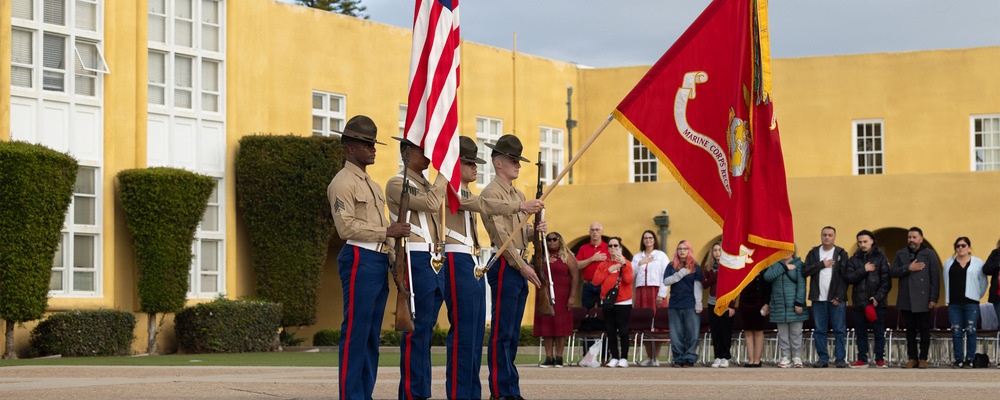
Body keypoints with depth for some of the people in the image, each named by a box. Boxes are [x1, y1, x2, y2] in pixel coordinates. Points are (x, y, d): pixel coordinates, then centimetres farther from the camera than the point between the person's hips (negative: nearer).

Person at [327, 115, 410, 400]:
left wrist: (393, 259, 14)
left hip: (379, 261, 9)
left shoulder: (372, 185, 22)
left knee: (372, 335, 9)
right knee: (355, 333, -8)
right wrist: (387, 231, -15)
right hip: (360, 260, -9)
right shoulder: (343, 182, -6)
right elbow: (347, 227, -16)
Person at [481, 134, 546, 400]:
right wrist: (522, 266, -16)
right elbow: (500, 234, -15)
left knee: (513, 332, 10)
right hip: (505, 266, -9)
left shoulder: (518, 195, 19)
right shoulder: (491, 193, -9)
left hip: (519, 267, 9)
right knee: (502, 332, -7)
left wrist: (535, 230, 1)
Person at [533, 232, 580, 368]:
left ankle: (559, 357, 0)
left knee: (560, 326, -3)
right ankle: (549, 358, 2)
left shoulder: (567, 257, 2)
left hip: (561, 296, -3)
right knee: (546, 326, 0)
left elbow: (575, 277, -4)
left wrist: (572, 297, -12)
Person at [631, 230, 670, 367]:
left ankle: (656, 358, -5)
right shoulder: (637, 257, 19)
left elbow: (665, 275, -1)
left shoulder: (661, 255, 7)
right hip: (641, 292, 3)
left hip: (656, 291, -3)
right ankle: (649, 357, 7)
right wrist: (640, 263, -3)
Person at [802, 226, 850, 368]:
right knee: (820, 330, 3)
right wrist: (822, 264, -9)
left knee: (839, 330, -3)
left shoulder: (841, 254, 4)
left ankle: (840, 358, 0)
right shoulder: (814, 253, 11)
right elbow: (805, 271, -1)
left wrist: (839, 297, -9)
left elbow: (845, 276, -2)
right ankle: (823, 358, 8)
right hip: (818, 298, 2)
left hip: (836, 299, -2)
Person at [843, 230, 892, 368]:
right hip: (859, 302, 3)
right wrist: (863, 270, -13)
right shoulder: (854, 260, 10)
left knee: (879, 332, 0)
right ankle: (862, 360, 11)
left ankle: (880, 360, 4)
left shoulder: (881, 258, 1)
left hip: (877, 302, -3)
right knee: (861, 332, 6)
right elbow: (849, 277, -3)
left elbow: (886, 281, -3)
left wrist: (878, 297, -12)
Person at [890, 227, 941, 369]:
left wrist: (934, 299, -9)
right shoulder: (901, 254, 11)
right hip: (906, 300, 3)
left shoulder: (929, 254, 1)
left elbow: (935, 277, -3)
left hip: (923, 300, -3)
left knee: (924, 329, 2)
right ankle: (912, 358, 11)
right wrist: (908, 268, -15)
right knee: (910, 330, 6)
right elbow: (893, 271, 1)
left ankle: (923, 358, 8)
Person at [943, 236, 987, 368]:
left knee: (970, 331, -4)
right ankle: (958, 360, 4)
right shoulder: (949, 263, 11)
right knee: (956, 332, 0)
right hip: (954, 303, 2)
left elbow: (983, 283, 11)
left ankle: (970, 360, 2)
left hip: (971, 303, -2)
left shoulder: (977, 263, 4)